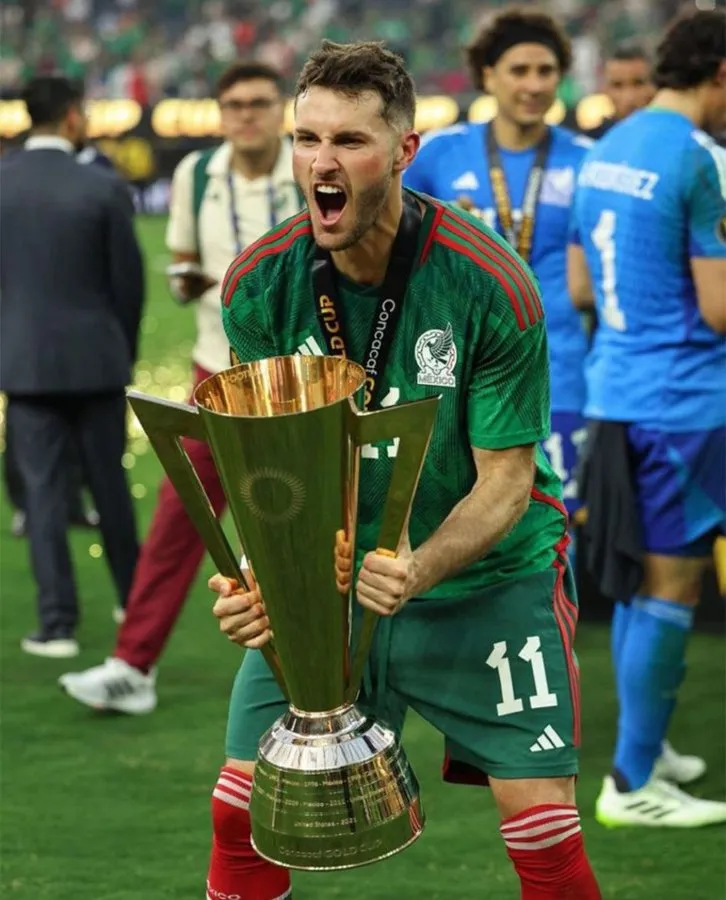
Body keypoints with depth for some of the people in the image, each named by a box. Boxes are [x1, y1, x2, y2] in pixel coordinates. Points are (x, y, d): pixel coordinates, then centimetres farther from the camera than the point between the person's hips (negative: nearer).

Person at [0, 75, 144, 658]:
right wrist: (125, 351, 12)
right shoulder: (104, 189, -9)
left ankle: (58, 624, 0)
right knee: (109, 481, 15)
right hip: (96, 357, 0)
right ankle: (133, 596, 29)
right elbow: (128, 280, -4)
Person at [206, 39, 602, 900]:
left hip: (487, 578, -3)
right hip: (323, 575, 3)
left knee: (543, 828, -7)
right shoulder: (258, 285, -11)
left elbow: (504, 484, -15)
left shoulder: (490, 286, -20)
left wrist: (416, 572, -32)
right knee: (240, 808, 1)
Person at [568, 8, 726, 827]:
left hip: (617, 394, 8)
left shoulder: (608, 149, 10)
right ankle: (632, 785, 4)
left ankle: (641, 752, 27)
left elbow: (579, 289, 16)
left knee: (640, 581, 18)